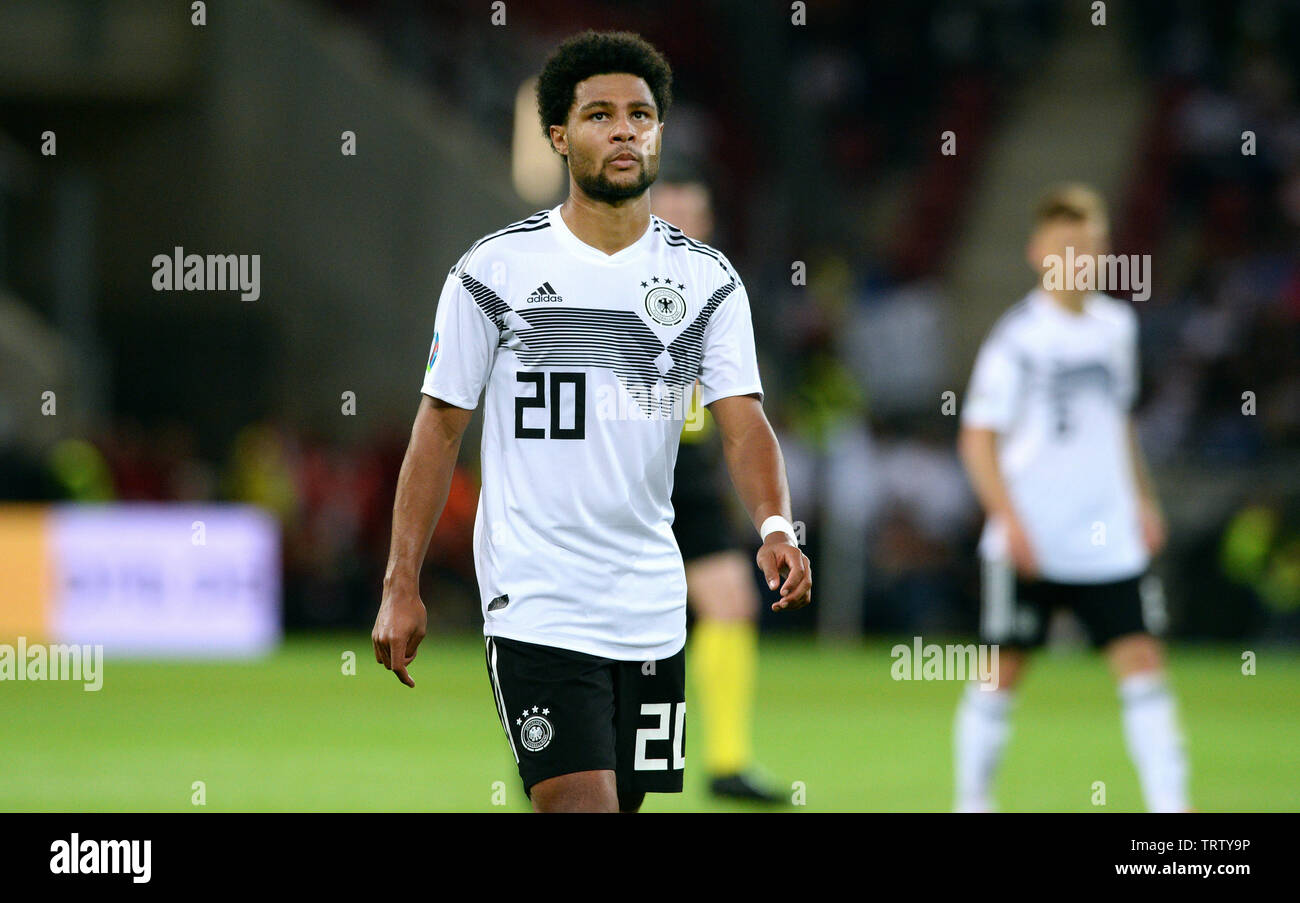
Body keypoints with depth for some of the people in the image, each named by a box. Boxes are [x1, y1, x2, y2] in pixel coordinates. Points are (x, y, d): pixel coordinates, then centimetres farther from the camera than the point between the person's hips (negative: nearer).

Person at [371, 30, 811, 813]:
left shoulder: (707, 279, 4)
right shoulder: (494, 271, -3)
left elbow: (743, 423, -5)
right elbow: (440, 427, 1)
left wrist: (776, 528, -25)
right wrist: (401, 586, -3)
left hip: (653, 608, 4)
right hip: (536, 605, -4)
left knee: (624, 799, 11)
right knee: (580, 806, -17)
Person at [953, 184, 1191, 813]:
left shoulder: (1116, 325, 10)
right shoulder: (1019, 337, -8)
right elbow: (978, 438, -10)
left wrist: (1142, 501, 21)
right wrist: (1010, 519, -19)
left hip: (1109, 541, 5)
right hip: (1029, 543, -5)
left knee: (1142, 661, -5)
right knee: (1004, 670, 3)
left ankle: (1169, 803, -8)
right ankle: (972, 800, 17)